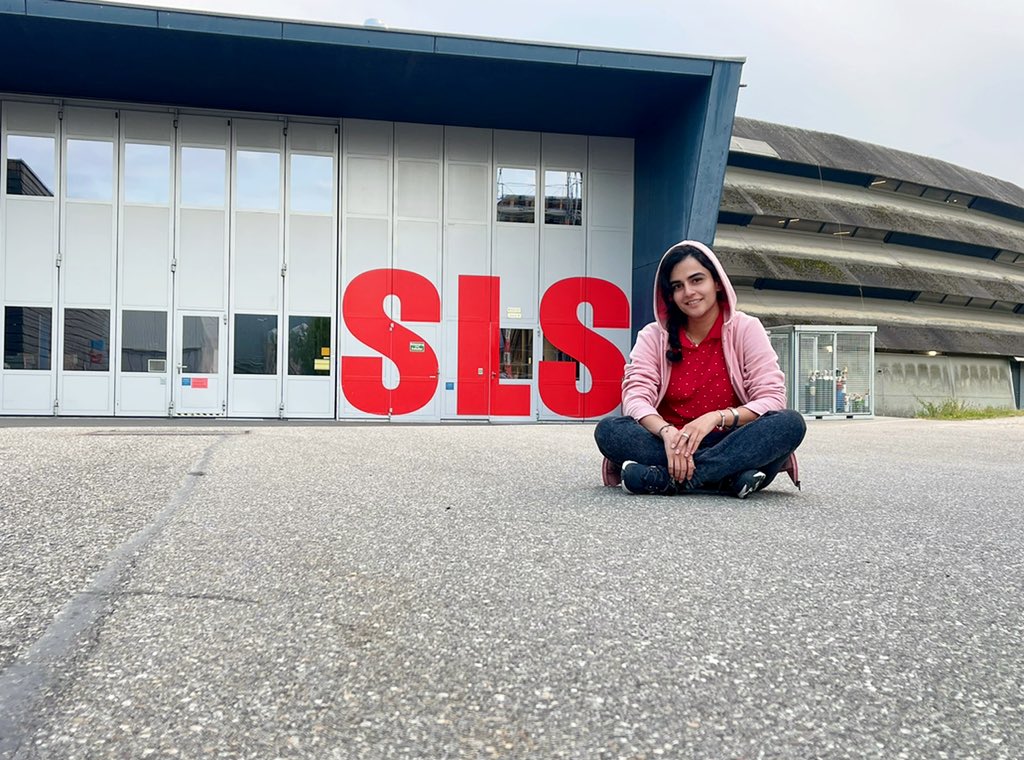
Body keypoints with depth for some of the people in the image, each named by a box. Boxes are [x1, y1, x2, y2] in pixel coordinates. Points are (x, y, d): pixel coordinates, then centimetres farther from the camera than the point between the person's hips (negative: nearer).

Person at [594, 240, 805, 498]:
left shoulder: (746, 329, 1)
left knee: (791, 423, -28)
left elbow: (773, 400, -9)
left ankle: (664, 478, -31)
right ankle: (731, 477, -32)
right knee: (608, 430, -26)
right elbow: (636, 396, -10)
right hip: (670, 444, 0)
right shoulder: (653, 336, 4)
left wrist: (715, 418, -26)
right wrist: (668, 433, -32)